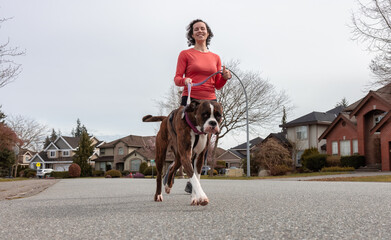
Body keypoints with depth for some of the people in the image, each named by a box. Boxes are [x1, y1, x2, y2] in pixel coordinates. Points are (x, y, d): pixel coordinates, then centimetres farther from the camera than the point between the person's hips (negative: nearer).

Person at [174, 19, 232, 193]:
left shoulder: (215, 58, 17)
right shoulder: (185, 54, 7)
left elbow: (217, 85, 16)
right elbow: (177, 78, 1)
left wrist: (225, 77, -4)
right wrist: (185, 81, -20)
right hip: (190, 100, -3)